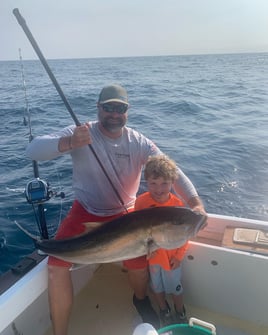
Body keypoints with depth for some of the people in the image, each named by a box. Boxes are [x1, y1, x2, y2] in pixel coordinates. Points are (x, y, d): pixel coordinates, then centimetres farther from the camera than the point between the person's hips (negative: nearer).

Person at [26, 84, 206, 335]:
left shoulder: (139, 142, -8)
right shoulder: (81, 133, -13)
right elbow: (33, 149, -24)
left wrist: (194, 201, -32)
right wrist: (69, 143, -43)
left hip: (123, 214, 1)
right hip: (85, 212, 0)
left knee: (139, 264, -13)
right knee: (56, 265, -17)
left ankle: (141, 300, 27)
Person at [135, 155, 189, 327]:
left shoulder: (177, 204, -20)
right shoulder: (141, 201, -20)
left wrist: (179, 255, -8)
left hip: (172, 256, -1)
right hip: (152, 256, 1)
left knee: (176, 288, 20)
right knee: (158, 287, 24)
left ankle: (181, 314, 48)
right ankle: (164, 311, 52)